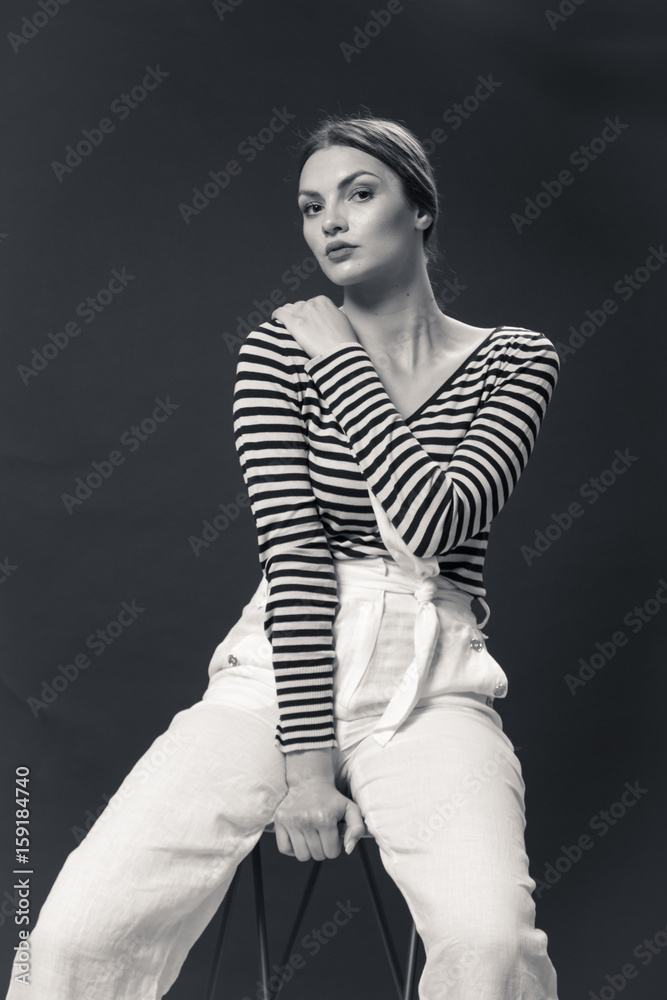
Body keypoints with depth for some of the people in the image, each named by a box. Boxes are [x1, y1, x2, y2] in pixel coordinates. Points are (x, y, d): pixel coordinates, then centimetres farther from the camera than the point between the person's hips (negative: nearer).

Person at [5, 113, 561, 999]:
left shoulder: (514, 361, 5)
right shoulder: (280, 348, 5)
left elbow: (435, 524, -12)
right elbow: (293, 553, -6)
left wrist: (341, 359, -5)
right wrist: (305, 759, -13)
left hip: (428, 687, 0)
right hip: (284, 671, 1)